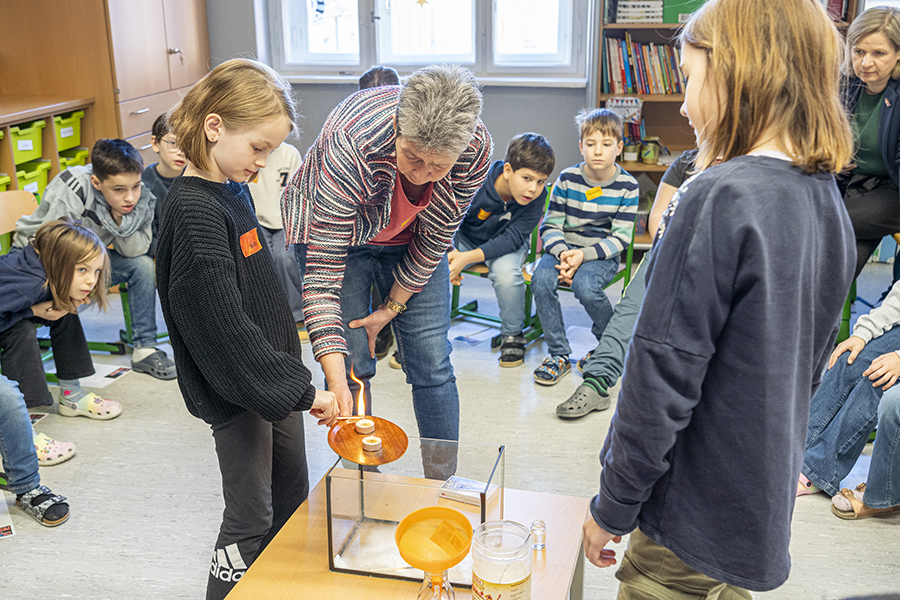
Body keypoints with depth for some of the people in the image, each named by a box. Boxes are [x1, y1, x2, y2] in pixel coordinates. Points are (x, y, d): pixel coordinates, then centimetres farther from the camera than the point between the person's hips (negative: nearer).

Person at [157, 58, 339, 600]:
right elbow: (225, 326, -26)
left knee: (294, 494, 20)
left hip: (274, 373, 9)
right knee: (251, 520, 3)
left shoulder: (234, 188, 7)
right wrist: (300, 389, -22)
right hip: (235, 392, -9)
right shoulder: (193, 211, -22)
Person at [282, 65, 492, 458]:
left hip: (412, 242, 3)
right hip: (337, 231, -2)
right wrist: (336, 384, -44)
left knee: (432, 363, 0)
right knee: (352, 363, -5)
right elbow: (323, 271, -38)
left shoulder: (475, 148, -30)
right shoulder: (349, 147, -40)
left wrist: (393, 306, -8)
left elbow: (436, 237, -12)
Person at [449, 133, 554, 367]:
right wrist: (449, 254, -32)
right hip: (465, 237, 1)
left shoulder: (537, 197, -25)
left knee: (506, 273, -34)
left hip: (506, 245, -1)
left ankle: (512, 335, -8)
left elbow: (511, 238, -26)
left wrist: (468, 257, -39)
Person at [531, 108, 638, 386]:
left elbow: (621, 238, -9)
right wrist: (562, 253, -22)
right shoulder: (567, 179, -2)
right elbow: (550, 225, -1)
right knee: (541, 278, -29)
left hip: (602, 254, -2)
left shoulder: (627, 185, -6)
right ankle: (559, 354, -13)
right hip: (564, 248, 2)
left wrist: (584, 255, -23)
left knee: (584, 285, -33)